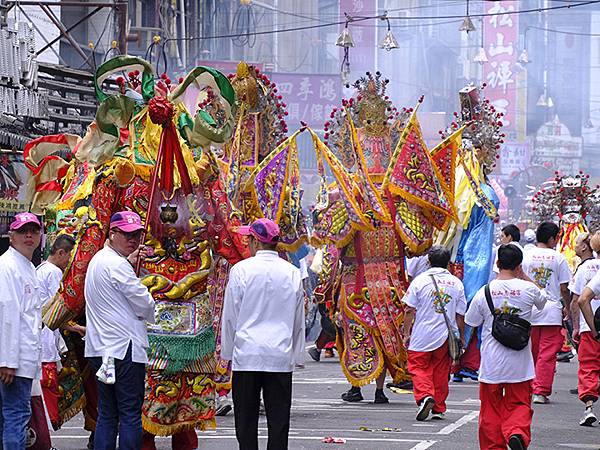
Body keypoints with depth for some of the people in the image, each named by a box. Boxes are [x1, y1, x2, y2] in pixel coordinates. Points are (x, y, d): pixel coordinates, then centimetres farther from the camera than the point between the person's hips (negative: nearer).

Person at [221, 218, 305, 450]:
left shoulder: (241, 270, -6)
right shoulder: (292, 273, 4)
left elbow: (230, 316, 0)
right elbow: (299, 321, 11)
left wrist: (227, 352, 11)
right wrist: (296, 357, 19)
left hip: (247, 355, -2)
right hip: (281, 358, 2)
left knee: (246, 422, 4)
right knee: (278, 422, 3)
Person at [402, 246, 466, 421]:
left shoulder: (420, 280, -4)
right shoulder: (456, 283, 2)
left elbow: (410, 310, -4)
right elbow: (460, 315, 5)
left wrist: (407, 333, 4)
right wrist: (462, 337, 16)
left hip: (422, 335, -3)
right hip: (445, 336, 3)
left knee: (418, 368, 4)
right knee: (441, 371, 12)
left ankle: (425, 396, -20)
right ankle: (439, 409, 16)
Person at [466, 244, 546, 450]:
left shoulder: (484, 292, -6)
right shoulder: (528, 289, -6)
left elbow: (471, 322, 5)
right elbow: (542, 302, 18)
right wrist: (525, 278, 22)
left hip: (491, 363, 0)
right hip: (519, 363, 0)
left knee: (491, 408, 11)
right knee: (520, 404, 8)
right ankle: (517, 433, -19)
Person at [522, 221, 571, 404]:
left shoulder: (526, 256, 1)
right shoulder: (558, 258, -4)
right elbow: (564, 289, -1)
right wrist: (567, 307, 13)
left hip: (528, 312, 3)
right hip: (552, 310, -3)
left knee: (530, 353, 14)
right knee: (548, 354, 0)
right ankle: (541, 392, -5)